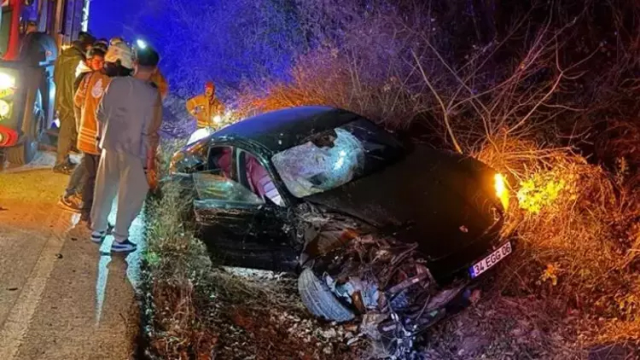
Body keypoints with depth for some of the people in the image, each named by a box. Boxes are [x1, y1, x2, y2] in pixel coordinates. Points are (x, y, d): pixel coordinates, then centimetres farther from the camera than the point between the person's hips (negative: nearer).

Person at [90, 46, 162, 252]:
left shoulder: (116, 84, -5)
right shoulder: (152, 95, -18)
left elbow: (101, 114, 4)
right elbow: (151, 134, -17)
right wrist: (150, 163, -9)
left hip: (110, 146, 5)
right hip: (135, 152, -5)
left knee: (105, 189, 20)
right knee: (130, 197, 10)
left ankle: (97, 229, 33)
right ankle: (120, 239, 18)